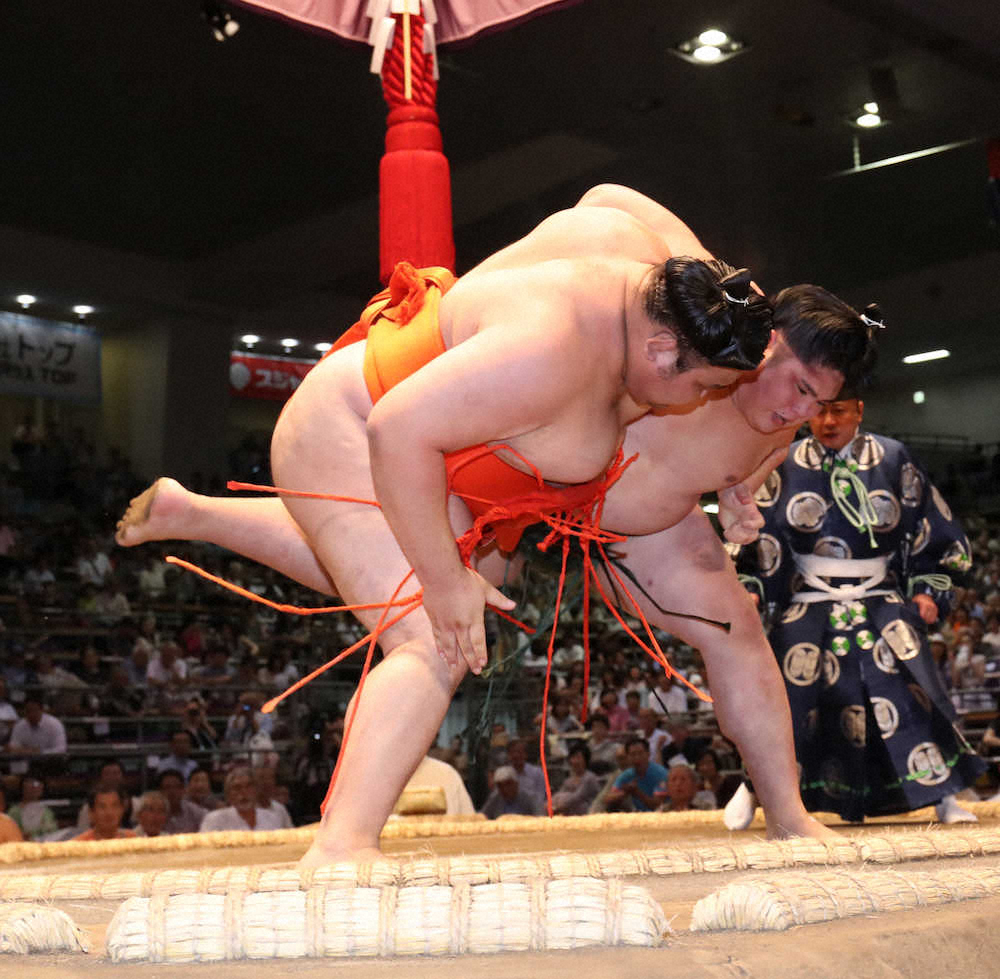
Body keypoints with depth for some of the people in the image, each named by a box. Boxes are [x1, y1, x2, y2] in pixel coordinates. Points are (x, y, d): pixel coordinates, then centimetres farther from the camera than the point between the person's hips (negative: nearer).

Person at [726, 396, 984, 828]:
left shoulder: (894, 461, 2)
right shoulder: (785, 467, 2)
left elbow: (936, 530, 8)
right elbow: (756, 534, 7)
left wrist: (929, 591, -1)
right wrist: (752, 591, -5)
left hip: (881, 605, 0)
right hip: (809, 609, 0)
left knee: (906, 695, -13)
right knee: (790, 693, -5)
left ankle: (943, 797, -2)